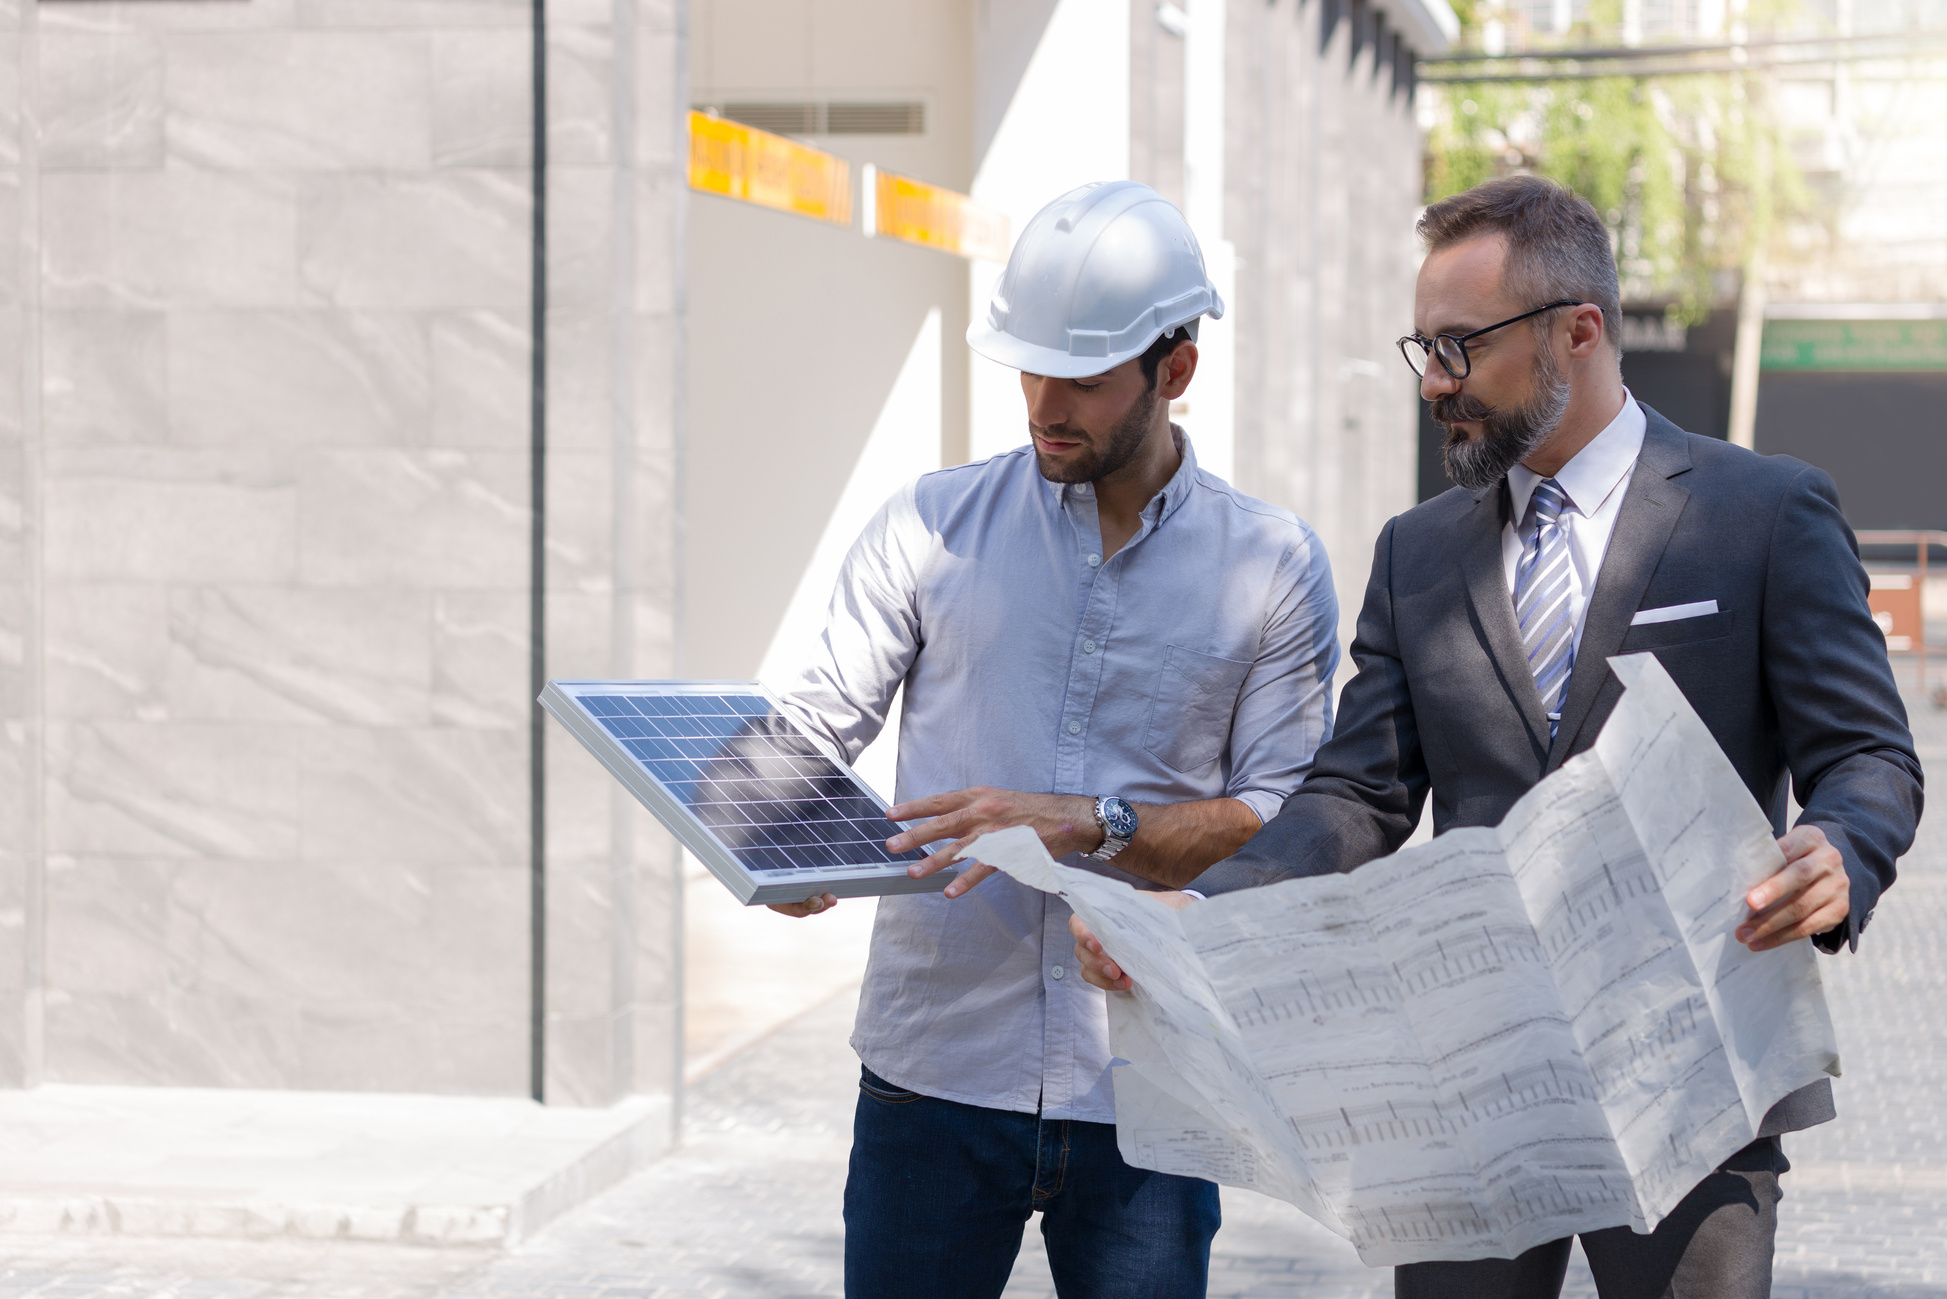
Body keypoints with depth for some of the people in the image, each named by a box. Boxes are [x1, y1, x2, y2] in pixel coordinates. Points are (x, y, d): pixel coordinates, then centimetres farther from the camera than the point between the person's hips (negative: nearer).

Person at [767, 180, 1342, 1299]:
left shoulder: (1274, 567, 3)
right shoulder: (935, 525, 5)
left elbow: (1286, 819, -1)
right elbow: (816, 722, 3)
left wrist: (1090, 826, -15)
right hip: (938, 1072, 0)